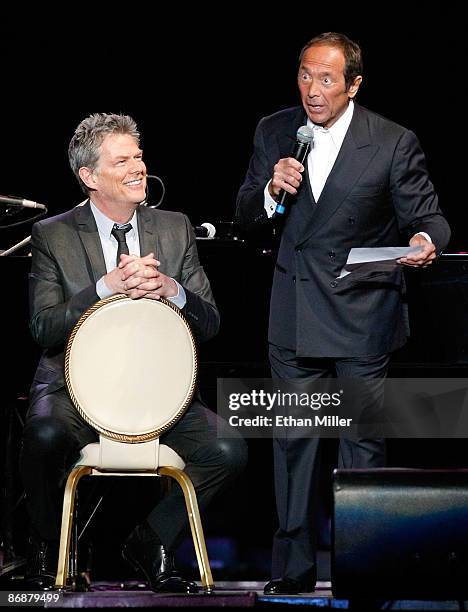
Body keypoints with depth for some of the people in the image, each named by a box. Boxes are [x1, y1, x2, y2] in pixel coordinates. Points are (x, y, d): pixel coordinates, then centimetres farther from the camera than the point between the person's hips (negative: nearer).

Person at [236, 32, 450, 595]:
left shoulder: (393, 143, -8)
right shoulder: (274, 132, 3)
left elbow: (427, 216, -3)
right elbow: (246, 216, 9)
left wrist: (425, 241, -27)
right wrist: (271, 188, -14)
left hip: (362, 315, -3)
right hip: (294, 317, 4)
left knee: (363, 443, 2)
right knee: (292, 442, 9)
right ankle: (293, 569, 19)